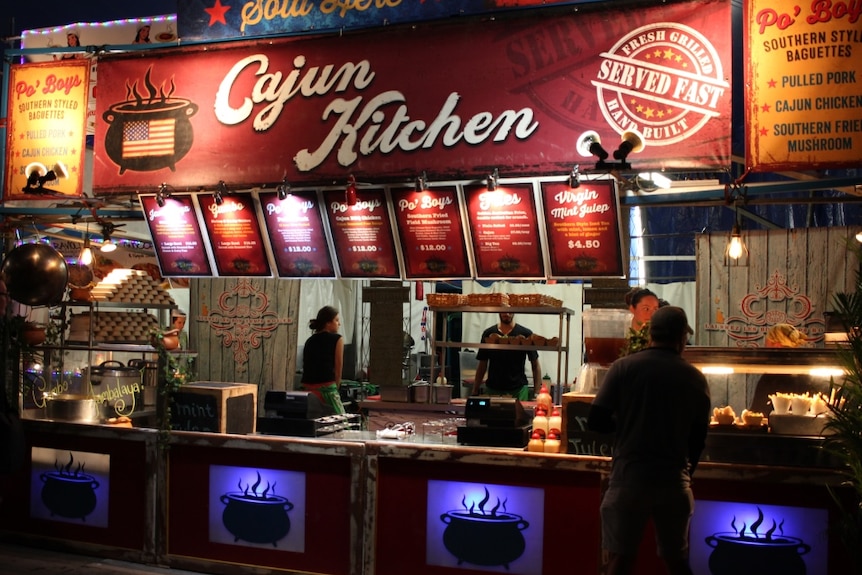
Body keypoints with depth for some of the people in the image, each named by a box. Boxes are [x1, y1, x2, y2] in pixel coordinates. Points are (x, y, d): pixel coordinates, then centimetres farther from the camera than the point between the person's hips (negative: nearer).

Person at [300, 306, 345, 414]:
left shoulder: (309, 341, 16)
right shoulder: (337, 339, 1)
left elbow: (306, 367, 15)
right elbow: (338, 369, 3)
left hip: (306, 389, 6)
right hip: (326, 389, -6)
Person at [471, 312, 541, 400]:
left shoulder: (526, 334, -3)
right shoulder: (488, 334, 3)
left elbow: (535, 366, 0)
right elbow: (482, 365, 9)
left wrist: (537, 392, -10)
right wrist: (475, 392, 2)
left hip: (519, 390, -1)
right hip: (493, 389, 2)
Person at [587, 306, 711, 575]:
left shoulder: (624, 367, -5)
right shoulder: (695, 378, 0)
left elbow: (596, 421, -9)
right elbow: (699, 437, 8)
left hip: (629, 477, -2)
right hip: (674, 481, 2)